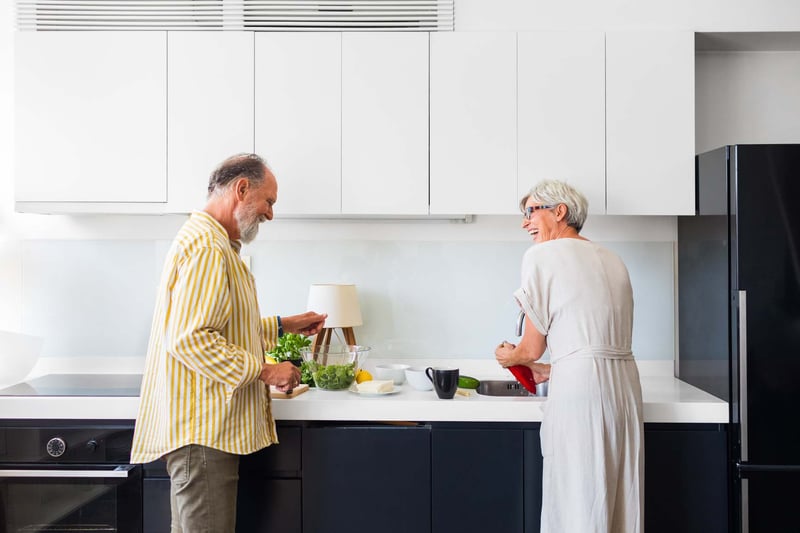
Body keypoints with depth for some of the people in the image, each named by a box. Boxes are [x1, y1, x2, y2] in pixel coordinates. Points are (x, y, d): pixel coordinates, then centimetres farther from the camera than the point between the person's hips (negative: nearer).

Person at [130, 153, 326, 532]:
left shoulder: (214, 243, 20)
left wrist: (284, 326, 20)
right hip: (202, 430, -11)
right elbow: (191, 338, -24)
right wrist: (264, 371, -18)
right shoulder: (205, 247, -16)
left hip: (208, 426, 11)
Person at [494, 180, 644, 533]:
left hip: (579, 390, -7)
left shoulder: (541, 255, -1)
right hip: (625, 384, 7)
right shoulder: (612, 260, 18)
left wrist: (510, 356, 22)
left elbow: (532, 348, 0)